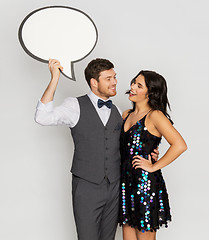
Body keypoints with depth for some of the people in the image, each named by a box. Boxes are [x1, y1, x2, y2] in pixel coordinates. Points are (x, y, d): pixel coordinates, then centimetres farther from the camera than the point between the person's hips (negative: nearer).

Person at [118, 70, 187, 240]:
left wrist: (153, 167, -15)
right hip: (126, 180, 7)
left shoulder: (154, 115, -11)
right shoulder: (126, 115, 10)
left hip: (145, 182, -7)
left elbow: (180, 145, -22)